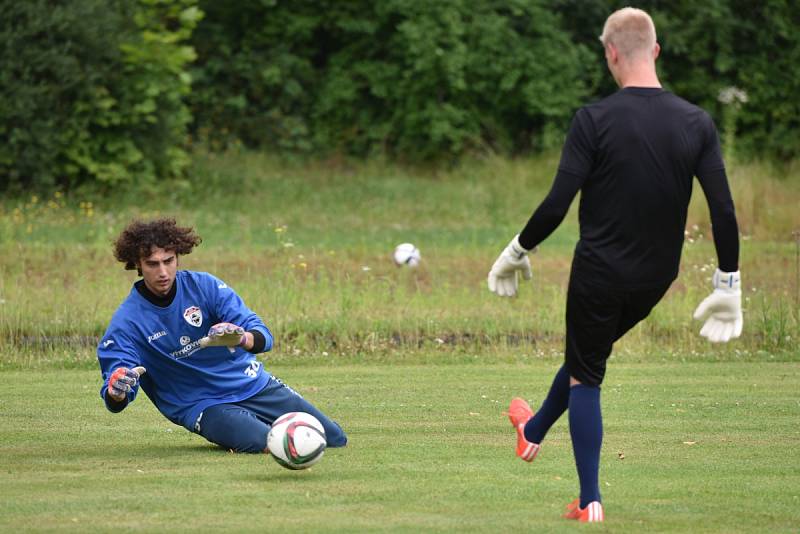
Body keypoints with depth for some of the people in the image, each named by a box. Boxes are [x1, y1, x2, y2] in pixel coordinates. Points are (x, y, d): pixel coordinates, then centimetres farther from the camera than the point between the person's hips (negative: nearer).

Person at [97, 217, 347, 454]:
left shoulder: (203, 285, -11)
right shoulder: (126, 322, -15)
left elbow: (263, 337, -19)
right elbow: (115, 402, -19)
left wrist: (241, 338, -44)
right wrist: (116, 392, -46)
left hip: (254, 384, 3)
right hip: (202, 406, -3)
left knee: (336, 440, 4)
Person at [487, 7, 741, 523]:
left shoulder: (595, 119, -17)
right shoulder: (697, 123, -6)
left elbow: (556, 205, -17)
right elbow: (724, 210, -6)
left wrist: (517, 251, -1)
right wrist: (728, 285, 4)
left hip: (600, 272, -5)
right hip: (657, 277, 5)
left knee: (585, 376, 10)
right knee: (588, 355, 27)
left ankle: (591, 501, 7)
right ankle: (535, 432, 51)